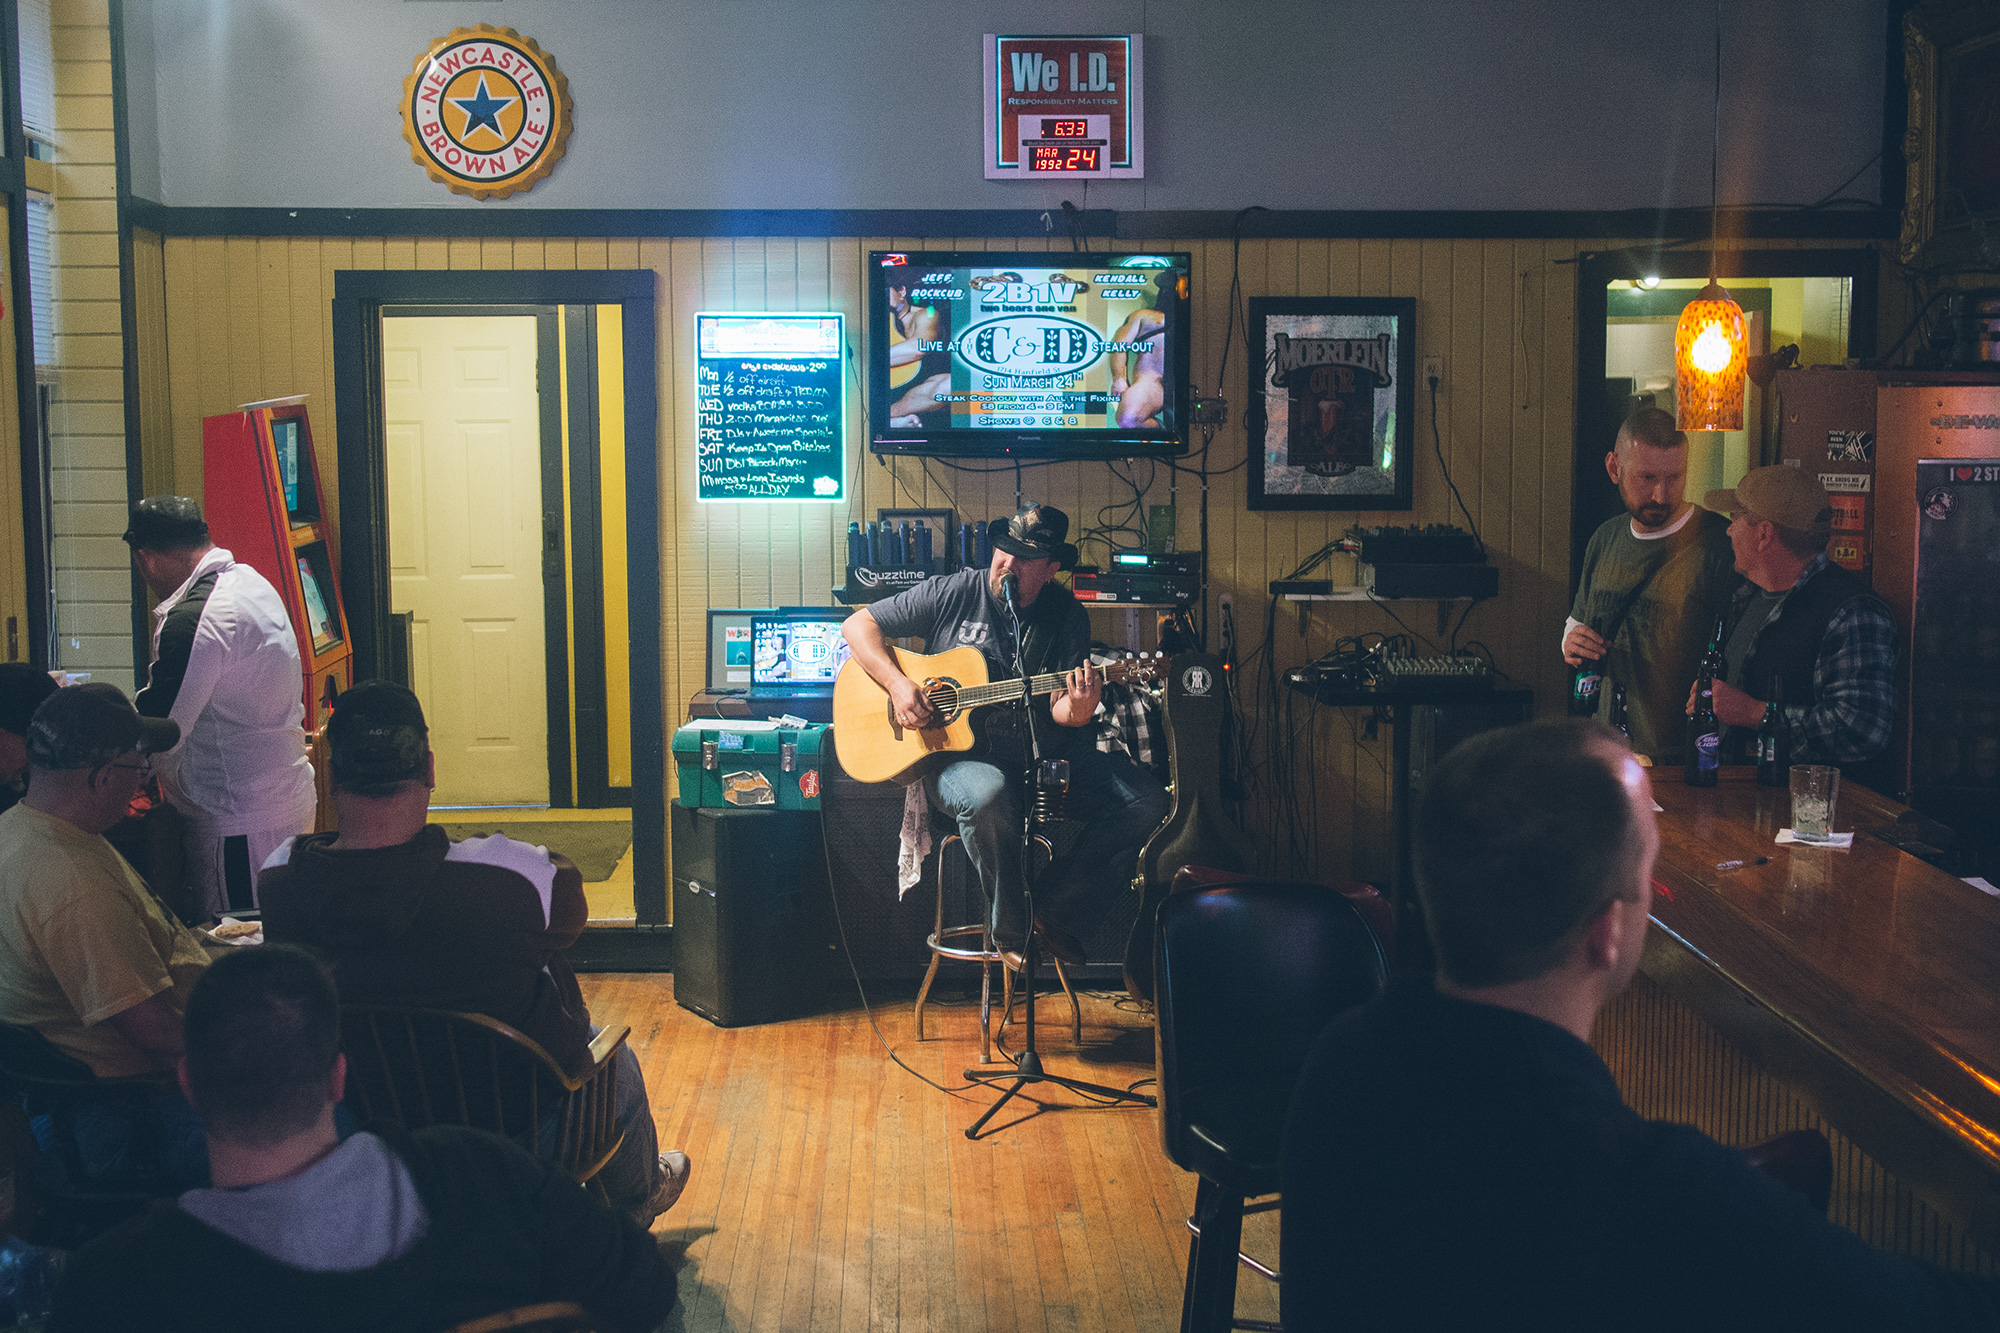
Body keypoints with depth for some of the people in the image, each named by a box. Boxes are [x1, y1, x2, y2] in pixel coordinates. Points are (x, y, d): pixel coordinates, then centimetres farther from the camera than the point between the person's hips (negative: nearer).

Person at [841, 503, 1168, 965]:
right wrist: (898, 685, -15)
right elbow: (858, 625, 0)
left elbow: (1059, 711, -1)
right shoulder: (954, 594, -2)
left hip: (1043, 751, 4)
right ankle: (1010, 931, -16)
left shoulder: (1067, 615, 4)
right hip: (957, 752, -4)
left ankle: (1054, 914, -6)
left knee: (1147, 801, -13)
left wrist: (1076, 710, -27)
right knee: (989, 796, -40)